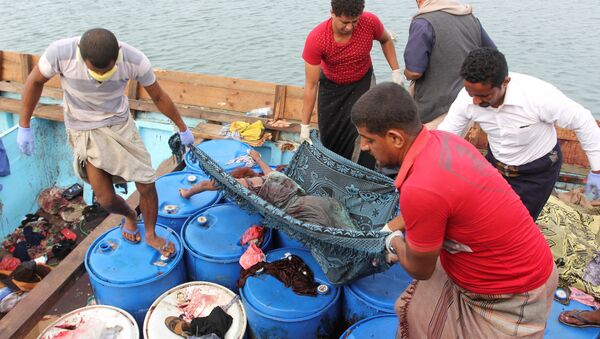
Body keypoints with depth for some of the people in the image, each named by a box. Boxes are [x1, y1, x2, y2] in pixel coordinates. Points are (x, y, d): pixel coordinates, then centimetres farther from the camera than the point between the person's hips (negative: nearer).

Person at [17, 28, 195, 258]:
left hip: (120, 124, 1)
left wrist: (182, 128, 4)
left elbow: (159, 97, -8)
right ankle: (129, 216, 34)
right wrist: (24, 127, -2)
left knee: (147, 185, -2)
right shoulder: (60, 53, -29)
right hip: (85, 131, 0)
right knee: (105, 199, -3)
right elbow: (35, 82, -8)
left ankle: (150, 235, 26)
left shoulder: (135, 60, -26)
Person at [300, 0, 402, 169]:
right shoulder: (316, 39, -32)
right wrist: (305, 125, -23)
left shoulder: (370, 22, -27)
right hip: (330, 86, 0)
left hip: (362, 83, 1)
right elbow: (311, 85, -26)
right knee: (328, 136, 5)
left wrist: (396, 71, -9)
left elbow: (385, 40, 0)